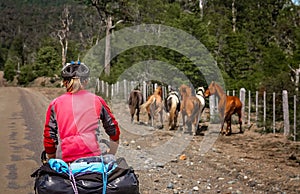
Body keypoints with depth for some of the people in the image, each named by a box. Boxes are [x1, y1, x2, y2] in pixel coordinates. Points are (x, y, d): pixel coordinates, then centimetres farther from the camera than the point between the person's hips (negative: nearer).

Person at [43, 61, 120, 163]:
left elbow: (49, 138, 8)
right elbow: (114, 130, 17)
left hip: (65, 159, 0)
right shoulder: (97, 101, 10)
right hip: (93, 157, 0)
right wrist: (110, 157, 30)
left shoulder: (55, 104, 9)